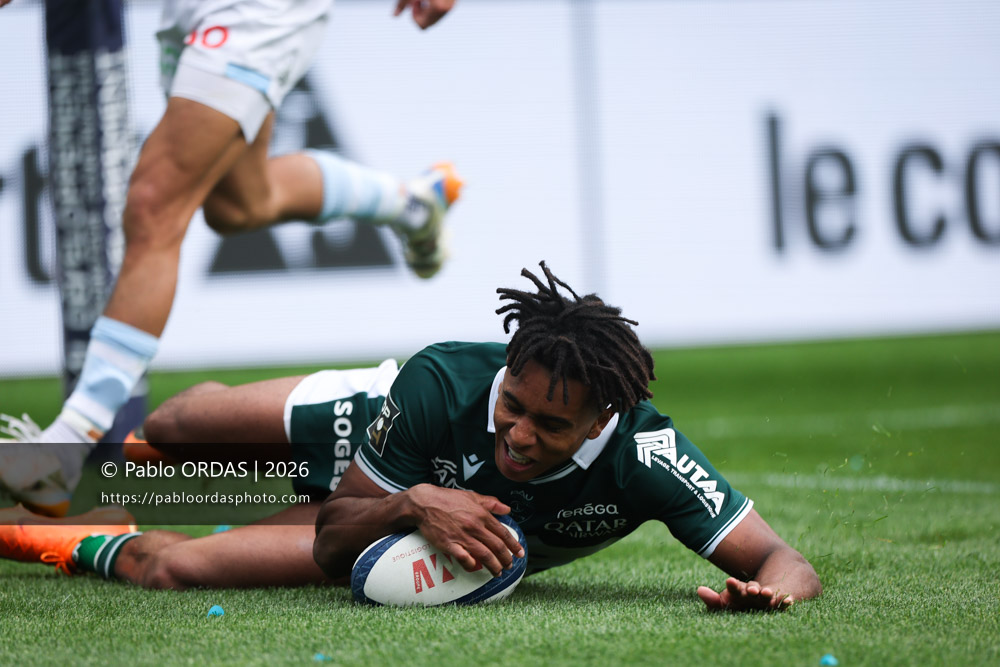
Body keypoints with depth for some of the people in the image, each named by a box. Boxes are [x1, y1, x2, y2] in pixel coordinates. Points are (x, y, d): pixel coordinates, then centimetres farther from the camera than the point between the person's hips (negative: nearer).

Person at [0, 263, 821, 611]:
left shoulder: (645, 456, -42)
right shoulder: (441, 382, -39)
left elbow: (784, 559, -39)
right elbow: (334, 534, -29)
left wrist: (768, 590, -62)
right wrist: (412, 505, -49)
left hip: (449, 561, 0)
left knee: (175, 565, -9)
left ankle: (99, 546, 28)